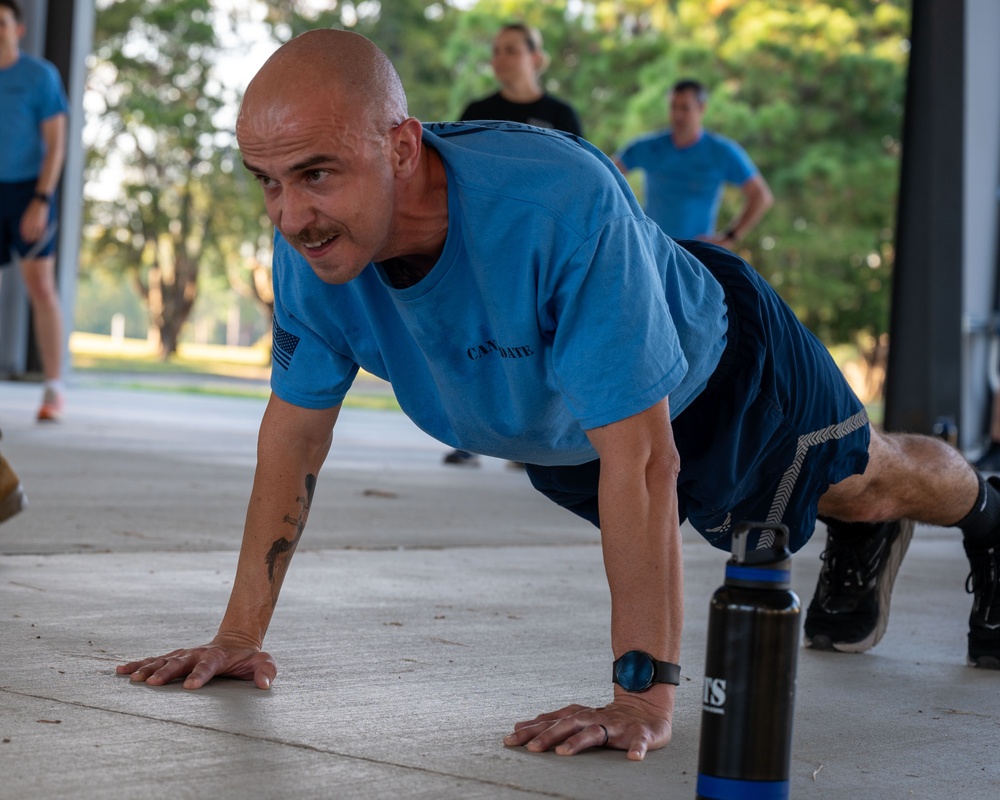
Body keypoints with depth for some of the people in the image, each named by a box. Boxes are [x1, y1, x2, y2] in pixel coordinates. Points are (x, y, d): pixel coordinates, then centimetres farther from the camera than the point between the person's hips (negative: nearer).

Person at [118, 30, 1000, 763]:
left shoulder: (561, 203, -51)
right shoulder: (309, 241, -32)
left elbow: (640, 456, -49)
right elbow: (296, 428, -18)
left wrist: (645, 697, -49)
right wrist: (241, 633, -18)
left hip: (713, 362, -4)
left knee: (866, 484, 23)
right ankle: (865, 547, 63)